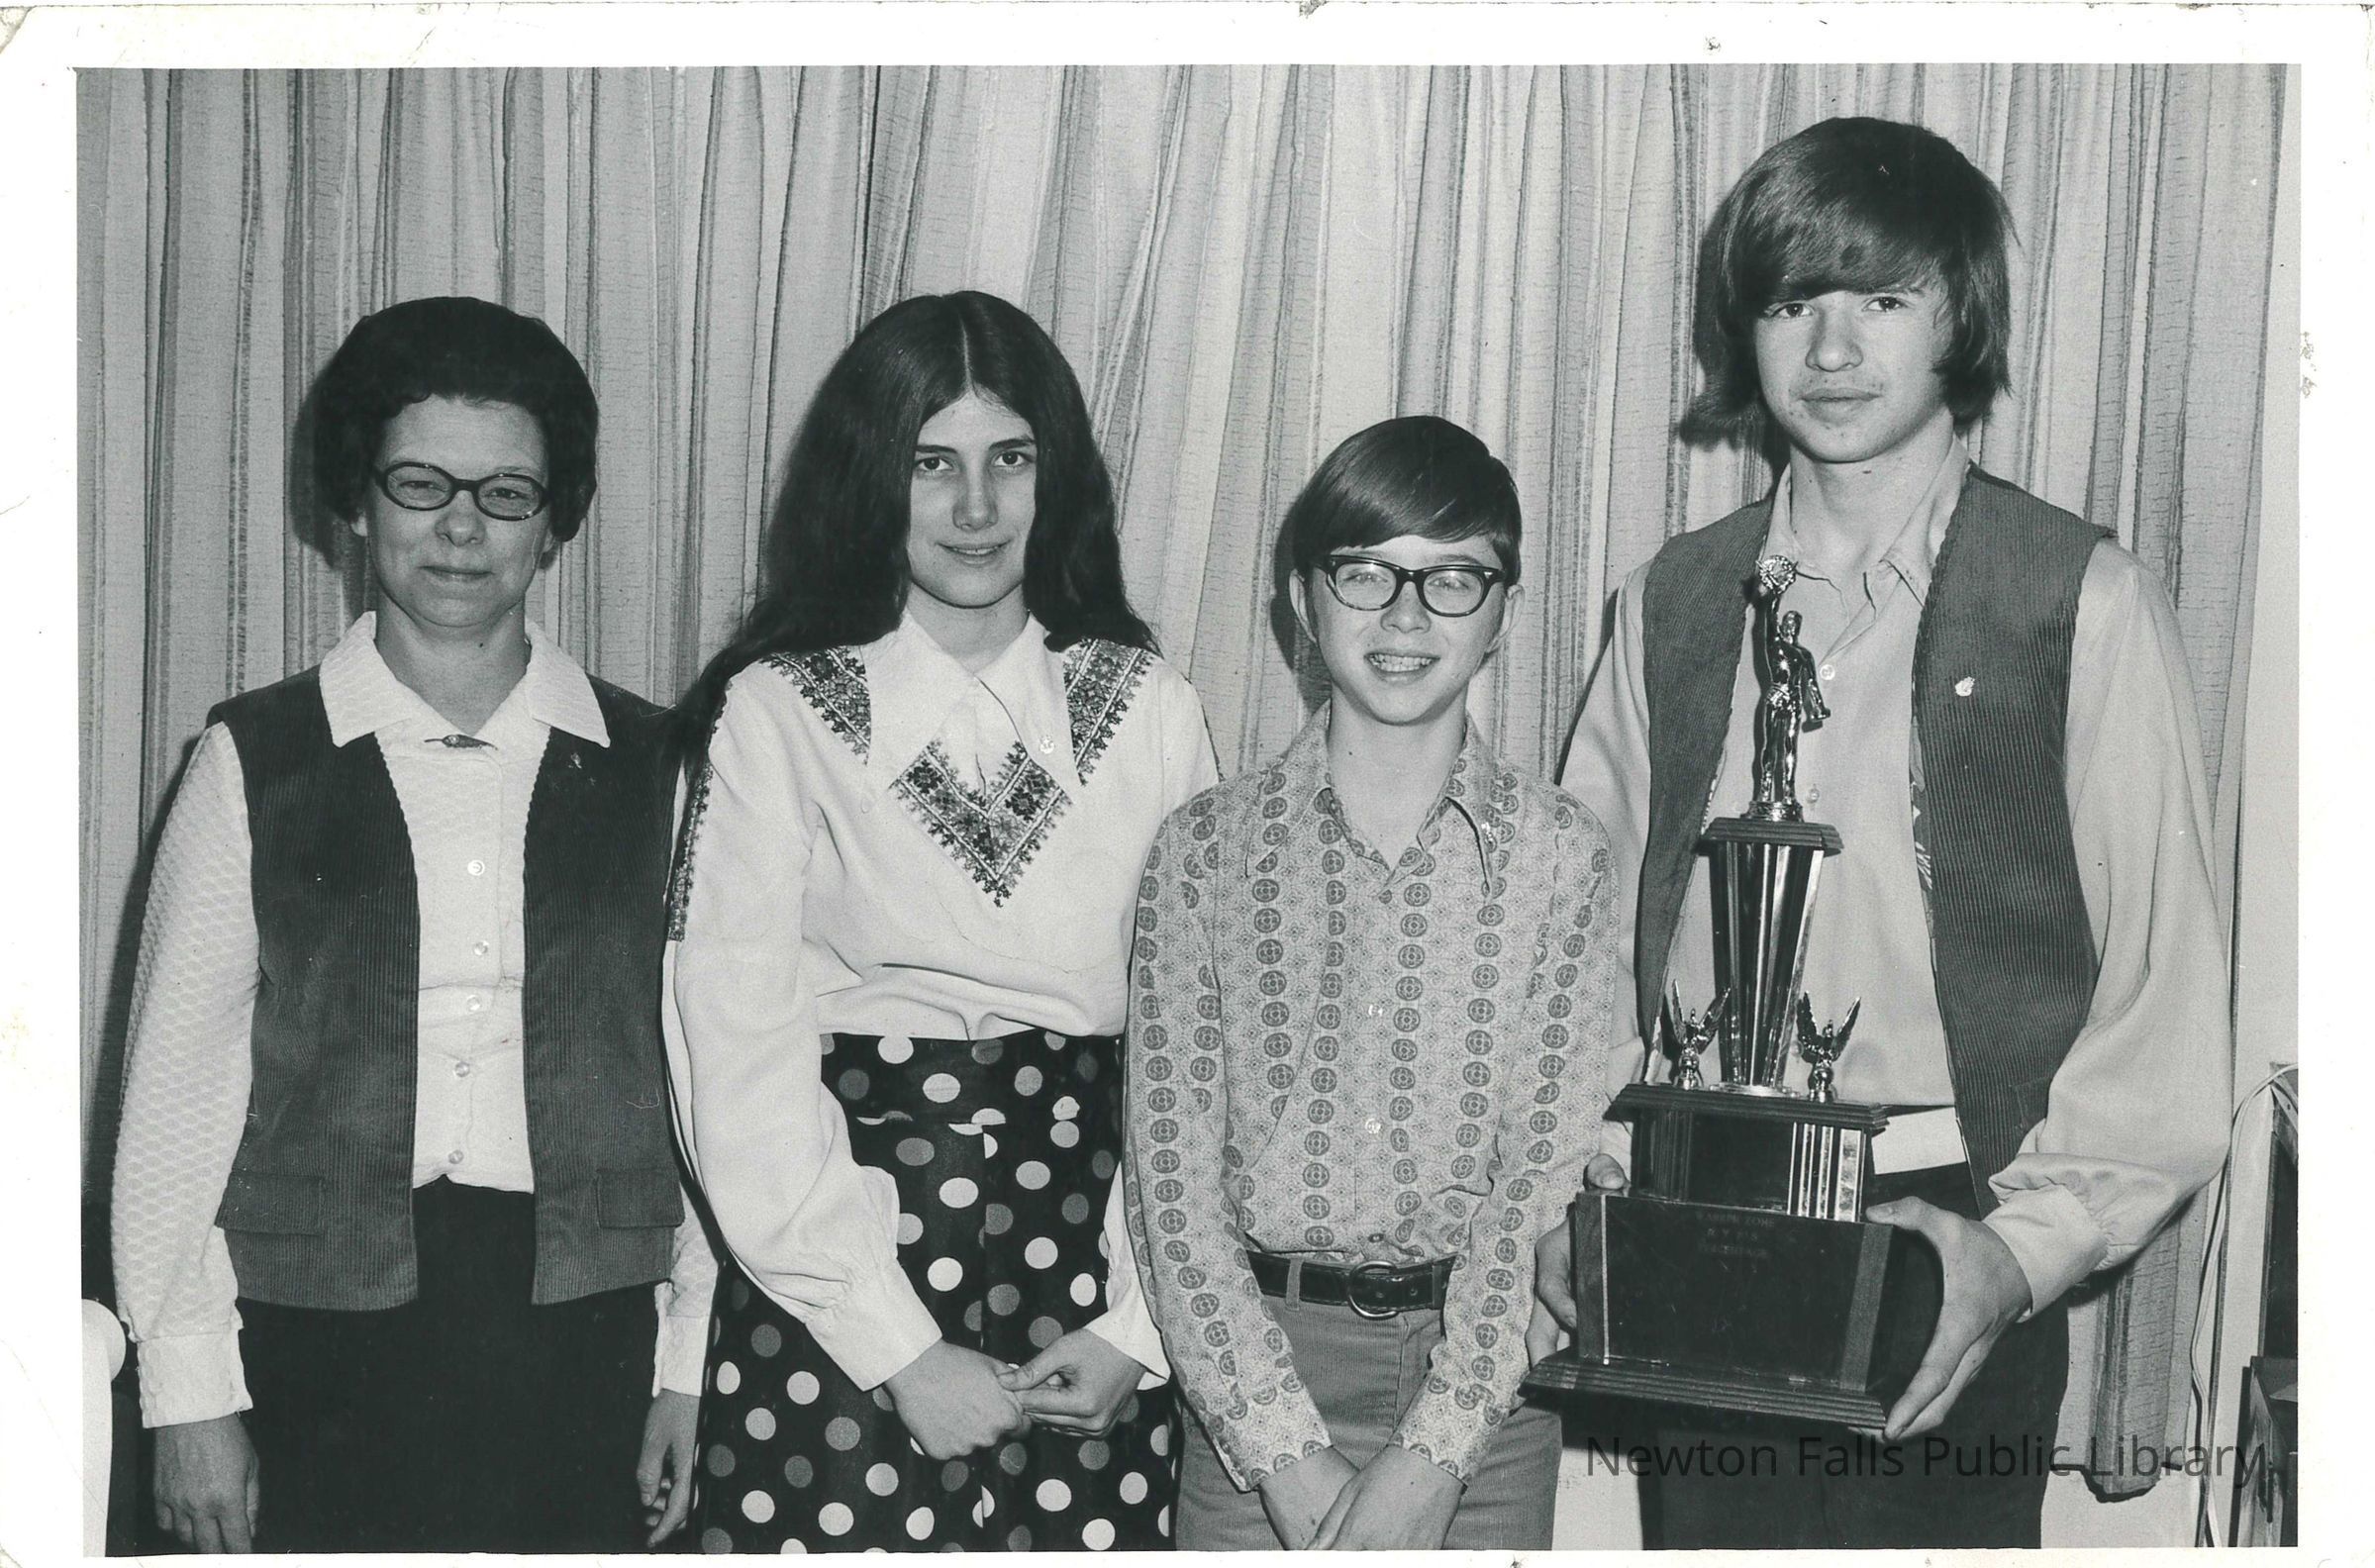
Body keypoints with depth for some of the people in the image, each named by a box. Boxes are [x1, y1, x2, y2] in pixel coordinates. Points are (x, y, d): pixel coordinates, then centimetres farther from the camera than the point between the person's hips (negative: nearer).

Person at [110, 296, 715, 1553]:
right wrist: (189, 1391, -2)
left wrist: (692, 1355, 1)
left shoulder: (648, 766, 4)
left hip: (582, 1332, 1)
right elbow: (177, 1083, 1)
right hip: (330, 1335, -1)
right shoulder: (253, 763, 1)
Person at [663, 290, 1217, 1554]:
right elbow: (742, 1069, -6)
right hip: (836, 1305, -1)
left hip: (1090, 1306, 2)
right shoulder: (776, 714, -1)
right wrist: (900, 1352, -9)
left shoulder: (1147, 711, 6)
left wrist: (1138, 1325, -6)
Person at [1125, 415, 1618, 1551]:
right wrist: (1288, 1455, -11)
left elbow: (1550, 1171, -5)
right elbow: (1174, 1175, -3)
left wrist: (1436, 1453, -13)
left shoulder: (1560, 856, 1)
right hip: (1259, 1353, 0)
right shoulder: (1207, 849, 1)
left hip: (1484, 1380, 0)